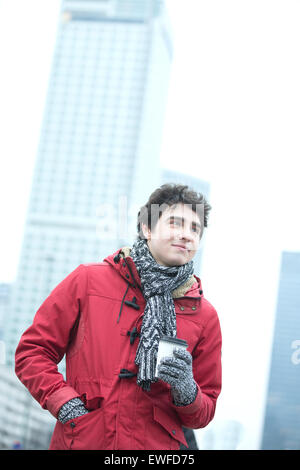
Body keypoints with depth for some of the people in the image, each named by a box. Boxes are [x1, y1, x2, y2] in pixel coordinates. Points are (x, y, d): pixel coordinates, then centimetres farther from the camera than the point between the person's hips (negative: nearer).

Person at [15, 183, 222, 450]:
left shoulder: (205, 316, 5)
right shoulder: (88, 280, 2)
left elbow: (203, 415, 10)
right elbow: (32, 351, 4)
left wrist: (187, 393, -11)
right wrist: (65, 403, -9)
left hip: (157, 446, 2)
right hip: (81, 441, -1)